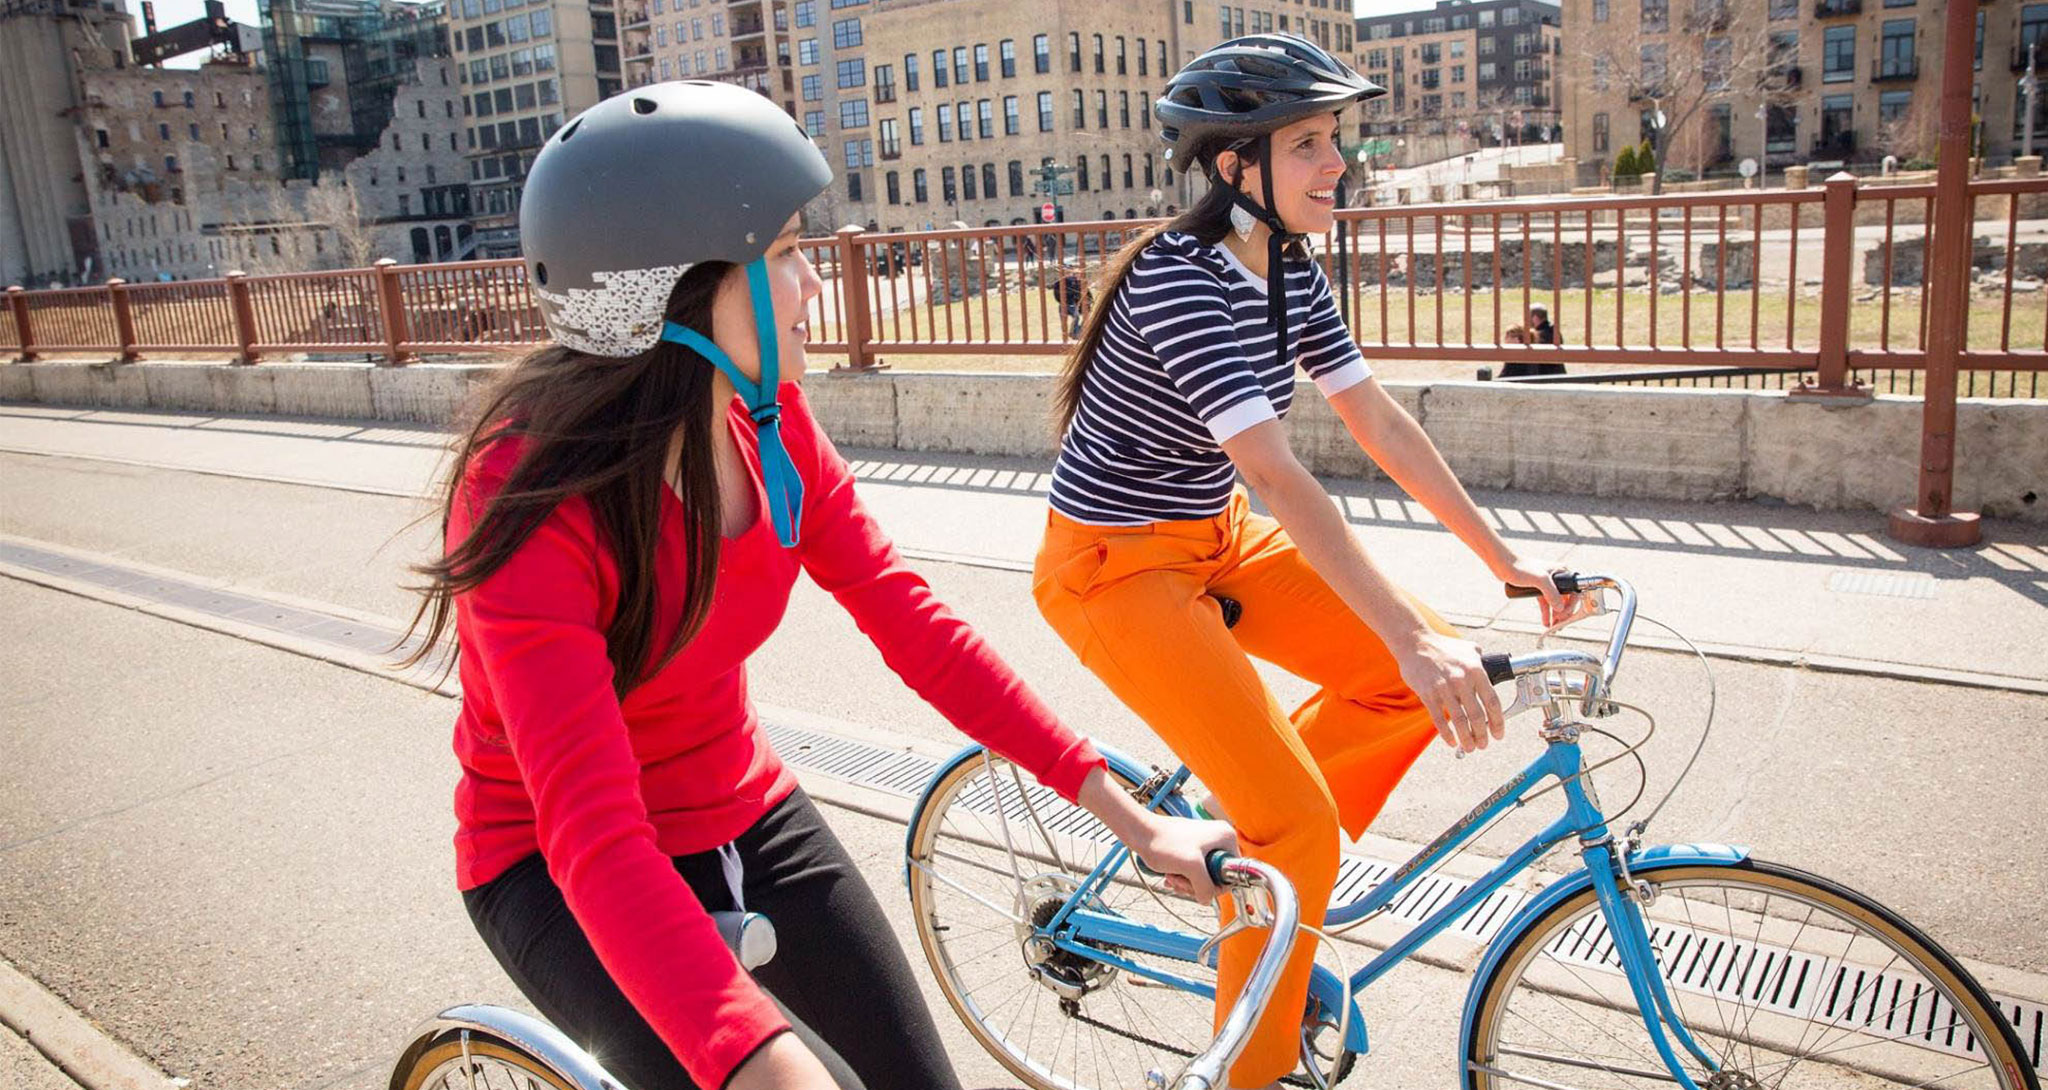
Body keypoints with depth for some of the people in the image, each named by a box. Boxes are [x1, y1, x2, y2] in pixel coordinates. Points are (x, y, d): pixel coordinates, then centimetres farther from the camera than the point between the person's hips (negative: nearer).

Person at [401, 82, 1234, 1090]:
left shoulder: (771, 423, -10)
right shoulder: (528, 497, -29)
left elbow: (910, 622, -8)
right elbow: (594, 832, -38)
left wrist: (1121, 809, -14)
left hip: (742, 819, 6)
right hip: (560, 879, -5)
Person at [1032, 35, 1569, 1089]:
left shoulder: (1291, 272, 1)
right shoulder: (1180, 281, -26)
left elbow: (1377, 420, 5)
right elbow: (1276, 476, -34)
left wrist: (1499, 553, 4)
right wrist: (1415, 639, -38)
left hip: (1216, 539, 8)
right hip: (1118, 566, -8)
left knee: (1414, 677, -2)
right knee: (1299, 823, -12)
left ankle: (1255, 853, 17)